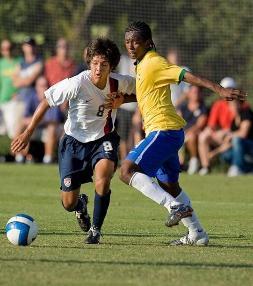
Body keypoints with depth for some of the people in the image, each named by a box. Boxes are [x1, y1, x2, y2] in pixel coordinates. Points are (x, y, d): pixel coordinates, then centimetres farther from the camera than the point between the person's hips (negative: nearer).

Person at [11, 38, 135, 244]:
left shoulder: (119, 83, -14)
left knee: (103, 174, -33)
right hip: (74, 141, -1)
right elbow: (46, 102, -12)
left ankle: (96, 230, -13)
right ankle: (81, 204, 43)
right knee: (69, 204, 1)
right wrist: (28, 132, -10)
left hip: (103, 139, 1)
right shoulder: (76, 84, -24)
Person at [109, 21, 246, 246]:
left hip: (164, 130, -10)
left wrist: (220, 90, -30)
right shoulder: (142, 65, 16)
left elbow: (187, 76, -21)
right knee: (168, 184, 18)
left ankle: (175, 206, -20)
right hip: (163, 132, 10)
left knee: (127, 171, -16)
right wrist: (123, 99, 14)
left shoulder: (154, 63, -12)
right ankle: (197, 234, 23)